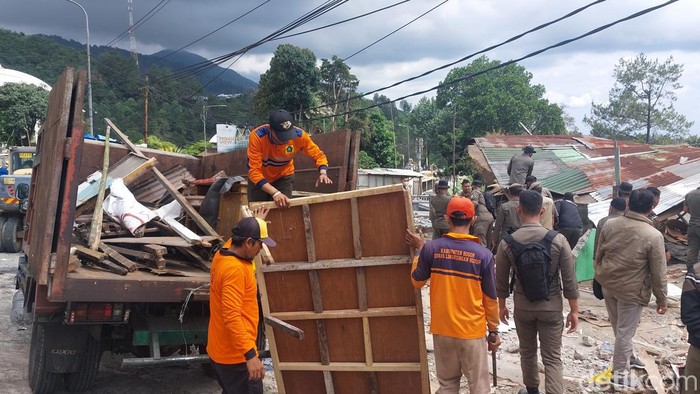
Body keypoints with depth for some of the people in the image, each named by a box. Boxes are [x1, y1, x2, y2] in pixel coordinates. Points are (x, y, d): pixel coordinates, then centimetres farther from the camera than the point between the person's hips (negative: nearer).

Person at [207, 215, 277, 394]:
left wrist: (255, 225, 34)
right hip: (235, 356, -10)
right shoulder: (235, 269, -25)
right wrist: (250, 355, -30)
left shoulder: (221, 256, 5)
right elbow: (232, 316, -30)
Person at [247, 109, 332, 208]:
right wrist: (275, 193, -49)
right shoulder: (257, 136, -34)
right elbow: (254, 171, -37)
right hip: (260, 179, -1)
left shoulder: (299, 135, -27)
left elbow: (319, 155, -14)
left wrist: (323, 173, -35)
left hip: (284, 177, 1)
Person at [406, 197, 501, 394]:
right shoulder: (483, 255, -12)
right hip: (472, 331, -2)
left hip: (442, 329, 2)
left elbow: (417, 281, 4)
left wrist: (419, 250, 12)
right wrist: (493, 331, 7)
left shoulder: (431, 248, -9)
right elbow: (490, 298, -5)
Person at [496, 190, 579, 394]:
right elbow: (569, 280, -9)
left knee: (527, 352, 21)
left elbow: (501, 281, -1)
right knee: (552, 358, 6)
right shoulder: (558, 240, -14)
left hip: (522, 307, 1)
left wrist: (502, 305, 15)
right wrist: (574, 310, 2)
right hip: (551, 307, -1)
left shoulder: (507, 243, -11)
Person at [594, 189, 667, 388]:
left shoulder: (610, 224, -6)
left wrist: (600, 276, 20)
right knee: (625, 332, 7)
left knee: (618, 328, 25)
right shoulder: (653, 235, -20)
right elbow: (658, 273, -13)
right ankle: (620, 373, 18)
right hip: (631, 290, -5)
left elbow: (598, 255, 5)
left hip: (607, 284, 5)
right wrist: (661, 299, -1)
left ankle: (624, 355, 48)